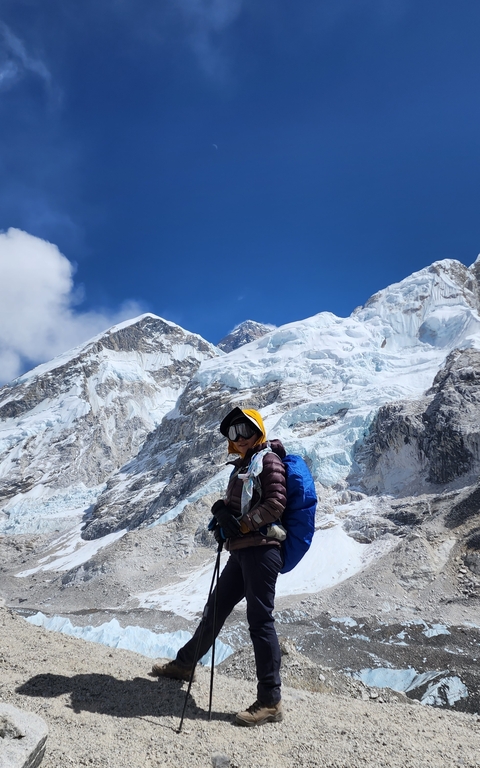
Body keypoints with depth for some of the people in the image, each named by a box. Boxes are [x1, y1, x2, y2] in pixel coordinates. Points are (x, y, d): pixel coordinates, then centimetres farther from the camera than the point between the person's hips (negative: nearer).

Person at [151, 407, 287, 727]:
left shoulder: (268, 460, -5)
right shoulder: (243, 466, 22)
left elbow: (275, 503, -17)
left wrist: (241, 524, -19)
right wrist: (222, 510, -1)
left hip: (261, 548, -9)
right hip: (241, 551, 9)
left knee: (260, 620, -8)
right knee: (216, 610, 21)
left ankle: (271, 702, 0)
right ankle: (185, 664, 38)